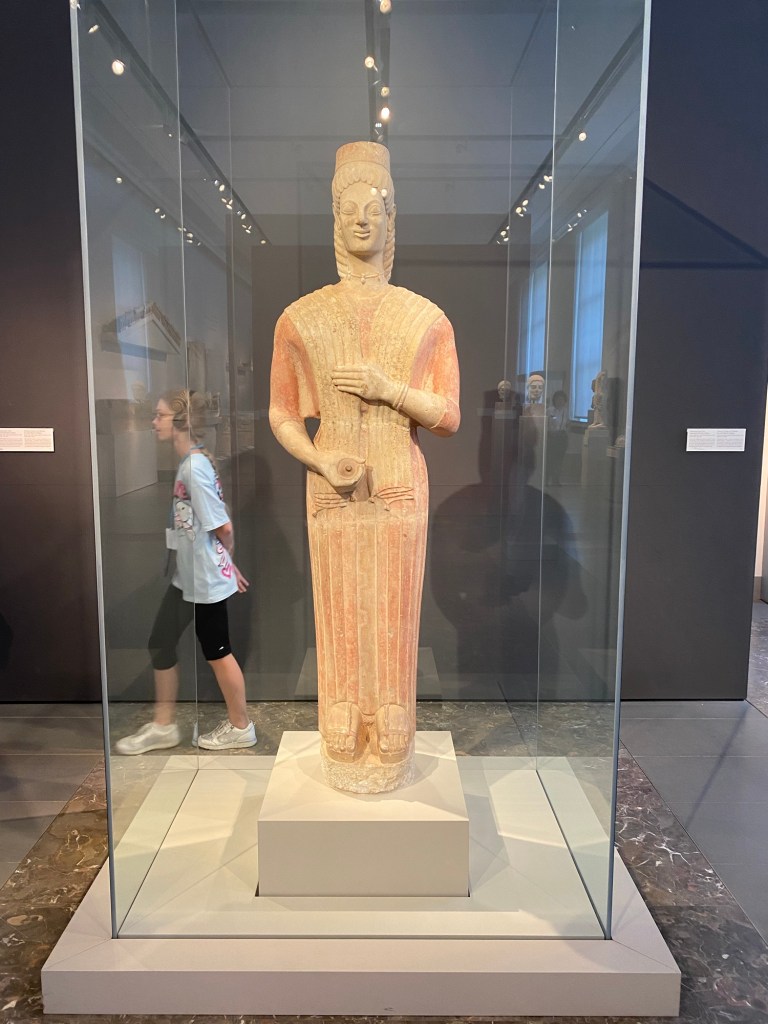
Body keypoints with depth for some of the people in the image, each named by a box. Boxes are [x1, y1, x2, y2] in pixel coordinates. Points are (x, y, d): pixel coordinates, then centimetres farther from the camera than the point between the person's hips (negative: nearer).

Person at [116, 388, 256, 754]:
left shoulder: (194, 466, -21)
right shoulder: (190, 462, 9)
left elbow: (223, 527, -21)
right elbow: (220, 523, 12)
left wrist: (224, 560, -3)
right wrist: (225, 561, 12)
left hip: (206, 579, -9)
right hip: (187, 576, 9)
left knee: (216, 651, 6)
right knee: (160, 644, 15)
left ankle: (240, 727, 25)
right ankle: (163, 726, 29)